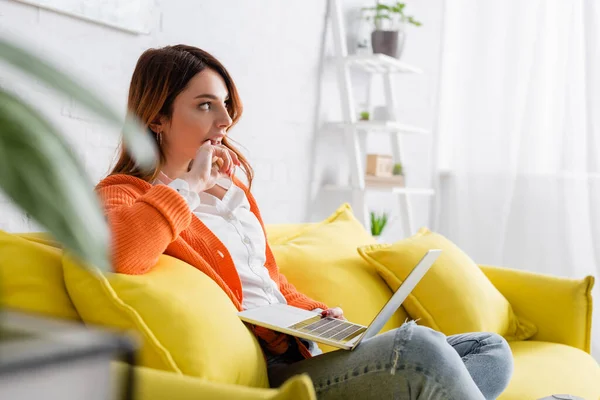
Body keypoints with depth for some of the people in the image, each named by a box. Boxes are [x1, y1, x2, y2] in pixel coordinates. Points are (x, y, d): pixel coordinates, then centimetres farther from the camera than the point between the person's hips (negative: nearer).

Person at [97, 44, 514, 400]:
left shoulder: (231, 187, 22)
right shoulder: (124, 194, -2)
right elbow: (116, 253, -29)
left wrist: (316, 312, 9)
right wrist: (188, 185, -14)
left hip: (299, 350, 9)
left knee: (491, 349, 1)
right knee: (419, 347, -29)